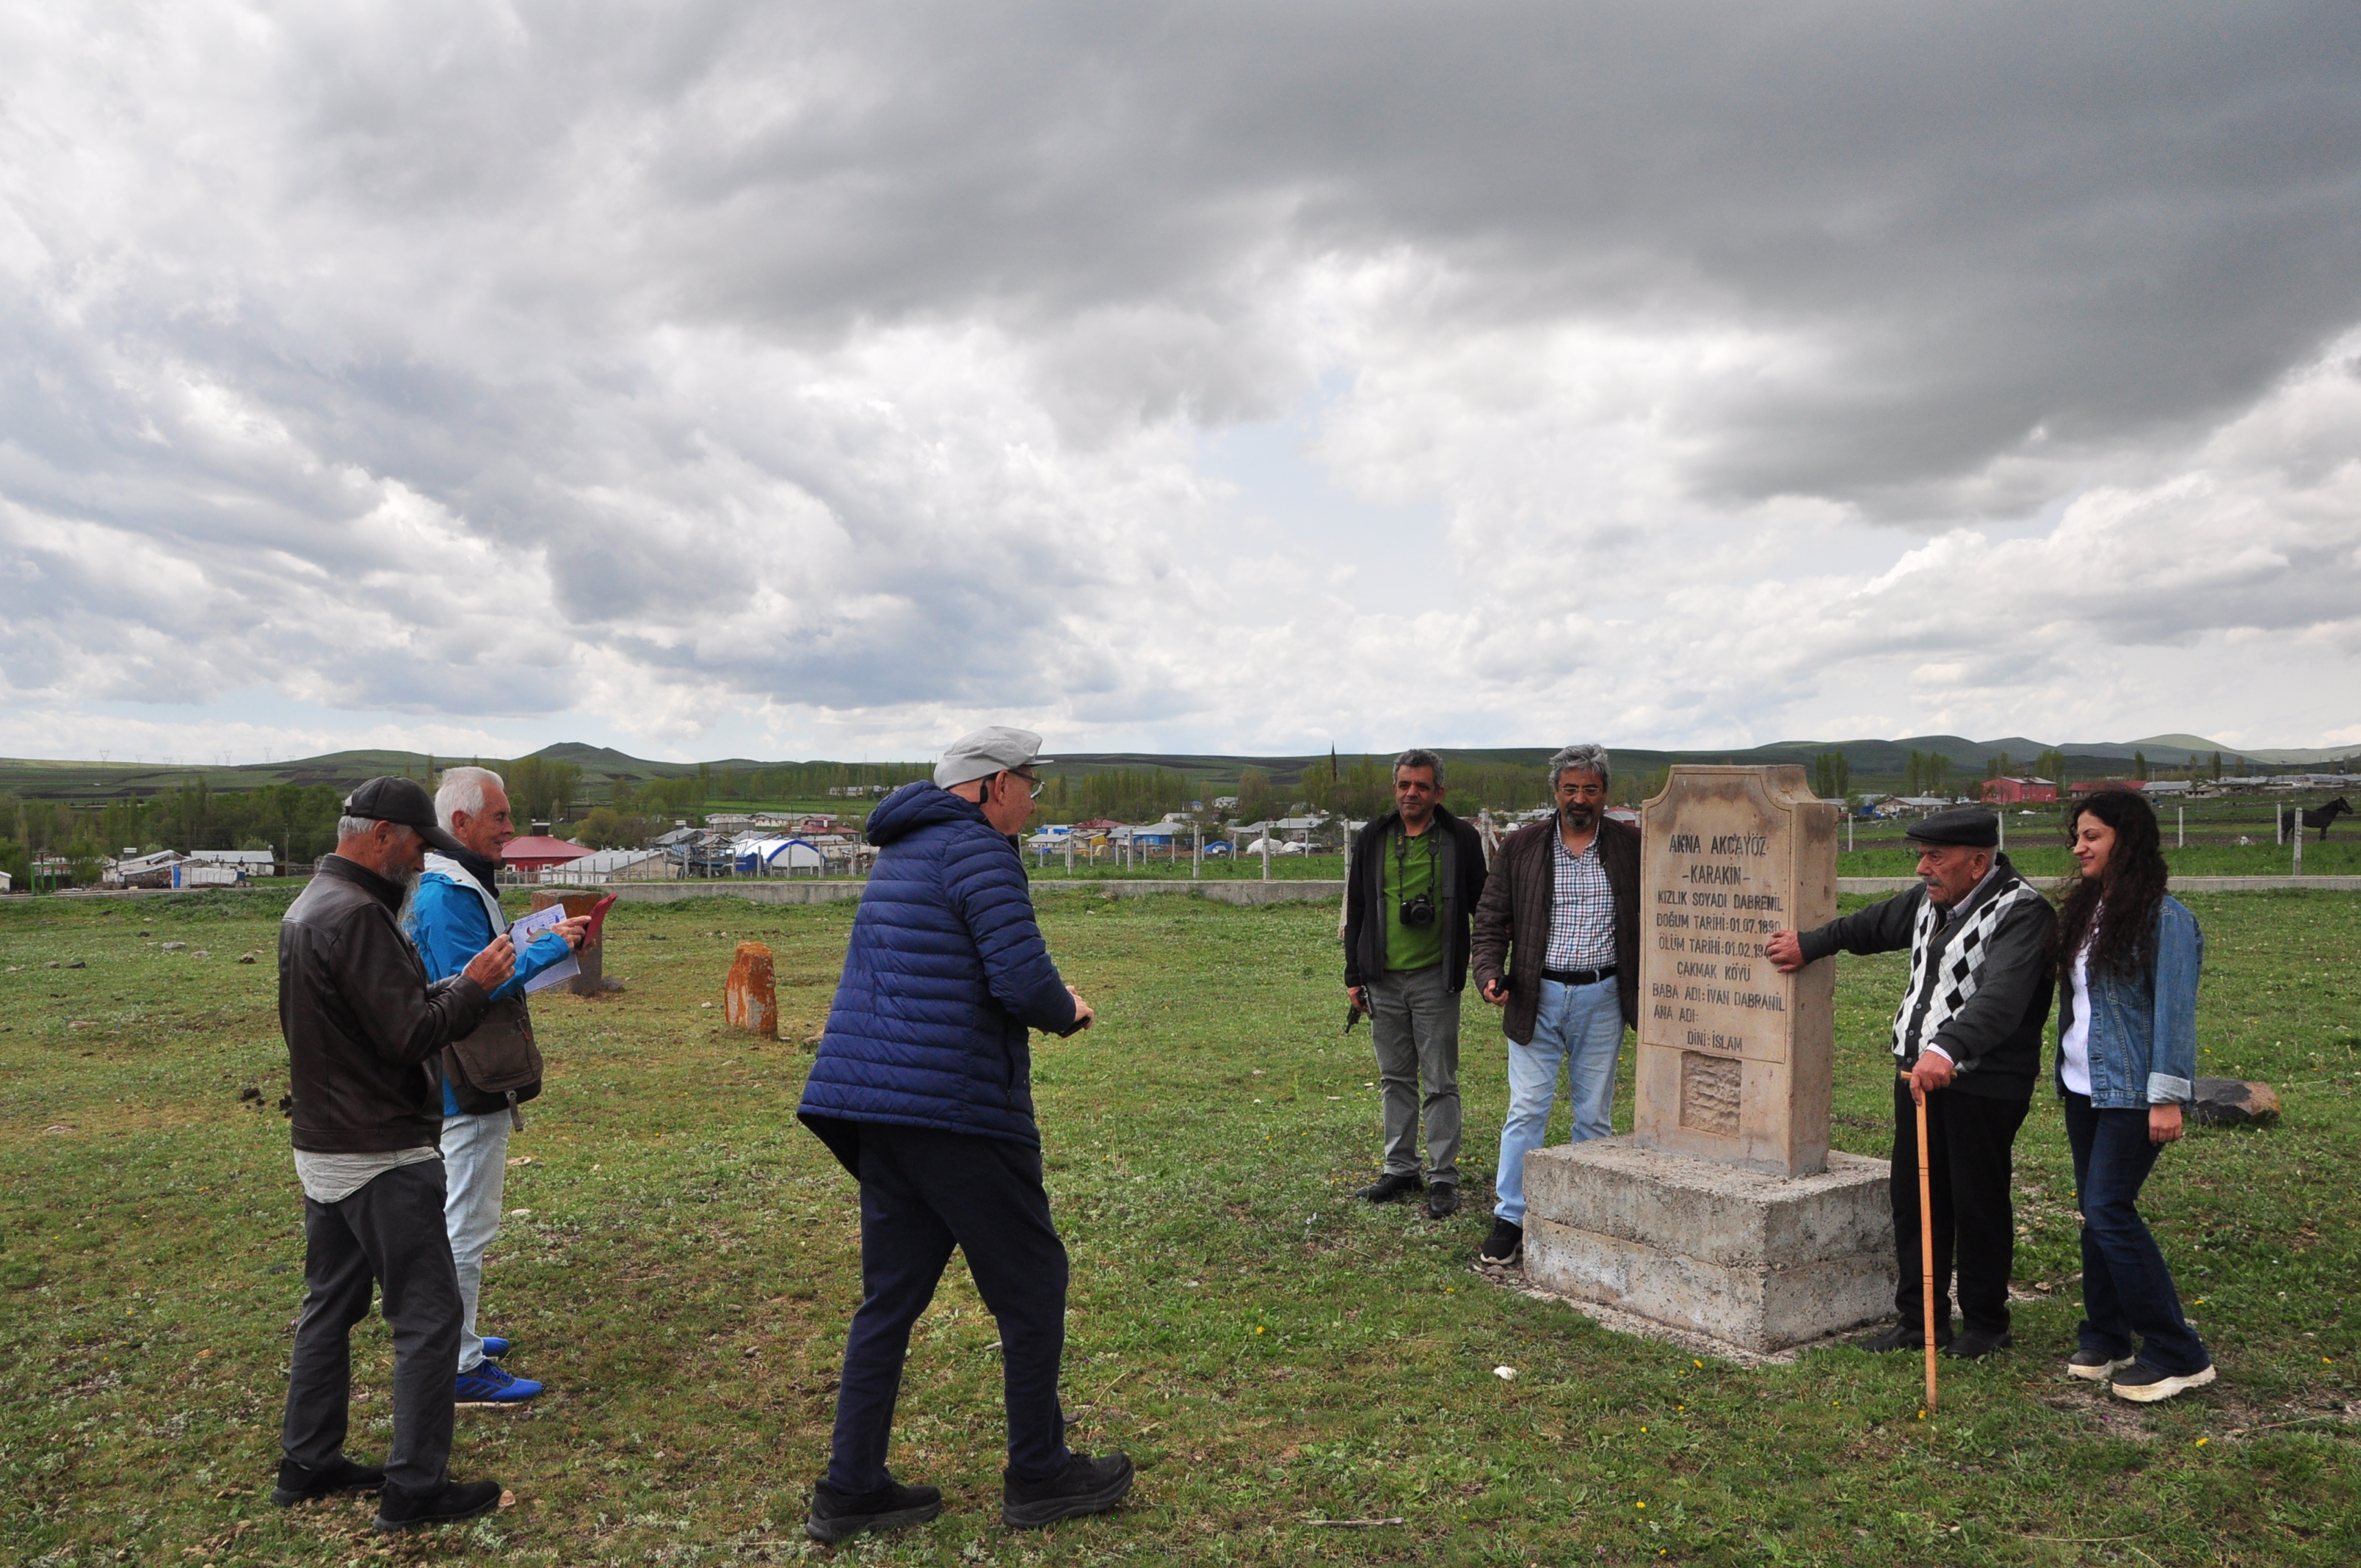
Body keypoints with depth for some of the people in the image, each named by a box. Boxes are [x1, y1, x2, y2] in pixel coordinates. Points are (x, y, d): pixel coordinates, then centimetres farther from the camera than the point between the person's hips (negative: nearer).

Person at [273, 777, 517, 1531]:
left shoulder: (309, 905, 12)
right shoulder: (357, 914, -21)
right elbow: (410, 1036, -23)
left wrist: (458, 984, 6)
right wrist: (475, 987, -9)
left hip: (323, 1149, 10)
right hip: (383, 1158, -10)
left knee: (330, 1304, 19)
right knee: (427, 1316, -1)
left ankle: (308, 1463, 30)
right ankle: (414, 1488, 6)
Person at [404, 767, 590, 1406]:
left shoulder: (462, 886, 14)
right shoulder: (445, 896, -20)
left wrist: (541, 945, 7)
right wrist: (547, 949, -21)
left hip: (469, 1083, 11)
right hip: (468, 1089, -11)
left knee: (458, 1220, 21)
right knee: (466, 1227, -3)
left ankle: (452, 1337, 35)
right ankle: (460, 1367, 6)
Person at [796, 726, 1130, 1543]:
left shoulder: (901, 851, 18)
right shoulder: (979, 851, -12)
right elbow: (1023, 980, -22)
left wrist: (1047, 1004, 15)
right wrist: (1066, 1009, 0)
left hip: (876, 1105, 9)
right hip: (958, 1109, -9)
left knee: (891, 1294, 15)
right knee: (1030, 1284, 6)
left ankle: (850, 1489, 19)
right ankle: (1037, 1476, 18)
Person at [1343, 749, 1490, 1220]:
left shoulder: (1460, 839, -2)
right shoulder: (1373, 839, 6)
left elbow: (1481, 907, 6)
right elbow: (1356, 910, 11)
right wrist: (1354, 975, 8)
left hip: (1435, 981, -3)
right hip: (1384, 981, 3)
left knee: (1440, 1083, 1)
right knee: (1396, 1079, 12)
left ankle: (1443, 1178, 10)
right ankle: (1400, 1169, 22)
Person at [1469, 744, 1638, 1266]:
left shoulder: (1632, 847, 2)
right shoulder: (1521, 847, 3)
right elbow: (1491, 920, 4)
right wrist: (1489, 974, -10)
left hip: (1603, 998, 0)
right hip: (1536, 998, 0)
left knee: (1595, 1115, 9)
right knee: (1526, 1110, 0)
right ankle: (1510, 1219, 9)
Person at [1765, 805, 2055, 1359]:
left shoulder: (2022, 913, -18)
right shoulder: (1932, 899, 9)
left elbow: (2002, 996, -34)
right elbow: (1879, 924, 29)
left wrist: (1948, 1049, -48)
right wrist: (1811, 944, 35)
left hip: (1984, 1085, -8)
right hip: (1918, 1069, 8)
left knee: (1978, 1204, 4)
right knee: (1913, 1197, 12)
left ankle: (1986, 1324, 23)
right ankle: (1919, 1318, 25)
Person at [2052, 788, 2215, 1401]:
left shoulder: (2164, 918, -13)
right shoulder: (2086, 909, 11)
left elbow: (2175, 1011, -16)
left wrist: (2168, 1096, -18)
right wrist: (2062, 1073, 14)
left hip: (2132, 1092, -8)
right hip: (2084, 1089, 8)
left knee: (2109, 1211, -11)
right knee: (2094, 1213, 11)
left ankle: (2178, 1356, -1)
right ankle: (2106, 1339, 21)